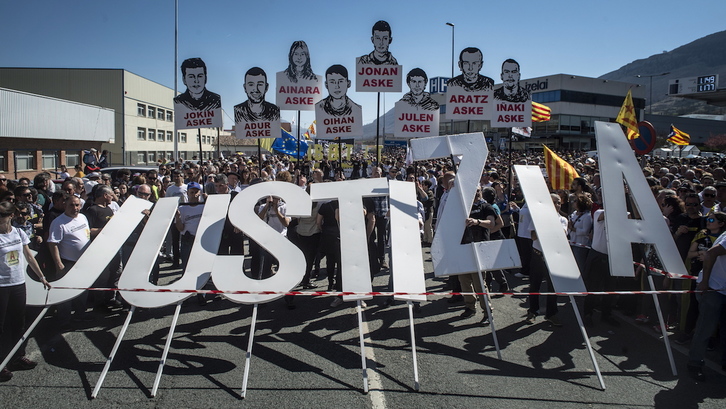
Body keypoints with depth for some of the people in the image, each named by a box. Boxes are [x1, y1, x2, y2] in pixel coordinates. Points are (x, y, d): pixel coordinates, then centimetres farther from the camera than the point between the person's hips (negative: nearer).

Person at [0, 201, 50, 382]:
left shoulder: (18, 233, 2)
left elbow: (29, 257, 11)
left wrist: (42, 277, 14)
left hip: (19, 284, 5)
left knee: (18, 323, 15)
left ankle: (18, 357, 29)